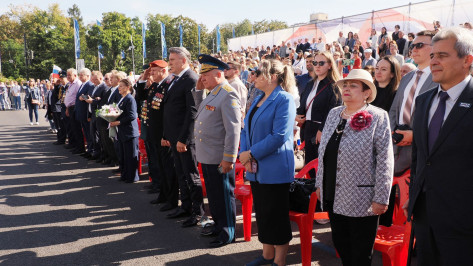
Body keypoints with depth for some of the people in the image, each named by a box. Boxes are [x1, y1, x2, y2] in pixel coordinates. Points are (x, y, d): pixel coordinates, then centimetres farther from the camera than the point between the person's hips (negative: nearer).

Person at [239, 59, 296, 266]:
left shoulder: (284, 99, -12)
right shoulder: (258, 100, 13)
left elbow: (279, 136, -21)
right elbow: (247, 129, 14)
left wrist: (252, 153, -16)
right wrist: (244, 153, -4)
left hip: (275, 169, -8)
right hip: (256, 169, 8)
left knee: (276, 215, 3)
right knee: (261, 212, 16)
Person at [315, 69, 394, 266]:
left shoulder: (377, 117, -9)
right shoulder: (333, 114, 9)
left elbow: (385, 161, -13)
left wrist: (381, 198, -15)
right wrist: (319, 184, 15)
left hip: (361, 200, -5)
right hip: (333, 197, 6)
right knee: (340, 246, 18)